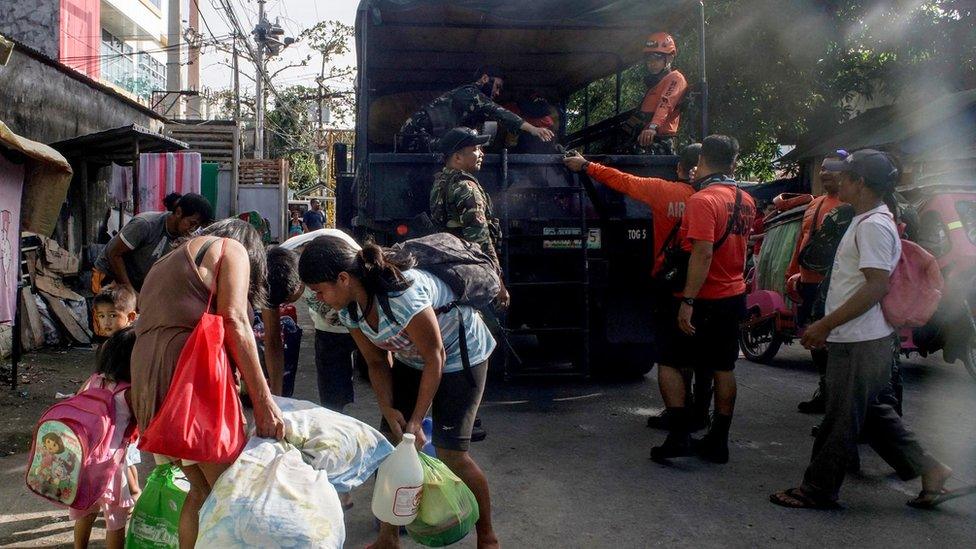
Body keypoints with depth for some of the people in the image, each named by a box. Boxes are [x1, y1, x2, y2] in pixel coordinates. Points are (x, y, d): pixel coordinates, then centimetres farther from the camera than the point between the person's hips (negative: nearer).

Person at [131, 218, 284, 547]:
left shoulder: (169, 262, 33)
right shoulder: (232, 248, 8)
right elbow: (234, 322, -7)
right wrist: (263, 401, -10)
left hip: (146, 374, 8)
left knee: (201, 489, 12)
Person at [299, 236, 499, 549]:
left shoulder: (401, 294, -37)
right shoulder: (349, 309, -12)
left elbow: (435, 357, -27)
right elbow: (377, 362, -1)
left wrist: (416, 420, -22)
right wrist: (388, 410, -16)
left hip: (460, 355, -7)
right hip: (410, 358, 7)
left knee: (450, 452, -10)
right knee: (390, 441, 1)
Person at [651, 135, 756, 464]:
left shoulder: (703, 200, -18)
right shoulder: (745, 201, 7)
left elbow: (703, 254, -25)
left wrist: (687, 302, -23)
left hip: (705, 300, -7)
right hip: (734, 296, 7)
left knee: (669, 361, 4)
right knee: (723, 369, 11)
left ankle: (679, 435, -2)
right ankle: (718, 442, 17)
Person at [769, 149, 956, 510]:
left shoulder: (874, 226, -17)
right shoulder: (866, 221, 15)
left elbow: (877, 286, -24)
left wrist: (825, 325, -21)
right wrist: (827, 327, 20)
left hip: (859, 344, -10)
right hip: (857, 338, 10)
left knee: (842, 419, 1)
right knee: (871, 413, 19)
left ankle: (817, 490, 12)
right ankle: (928, 470, 26)